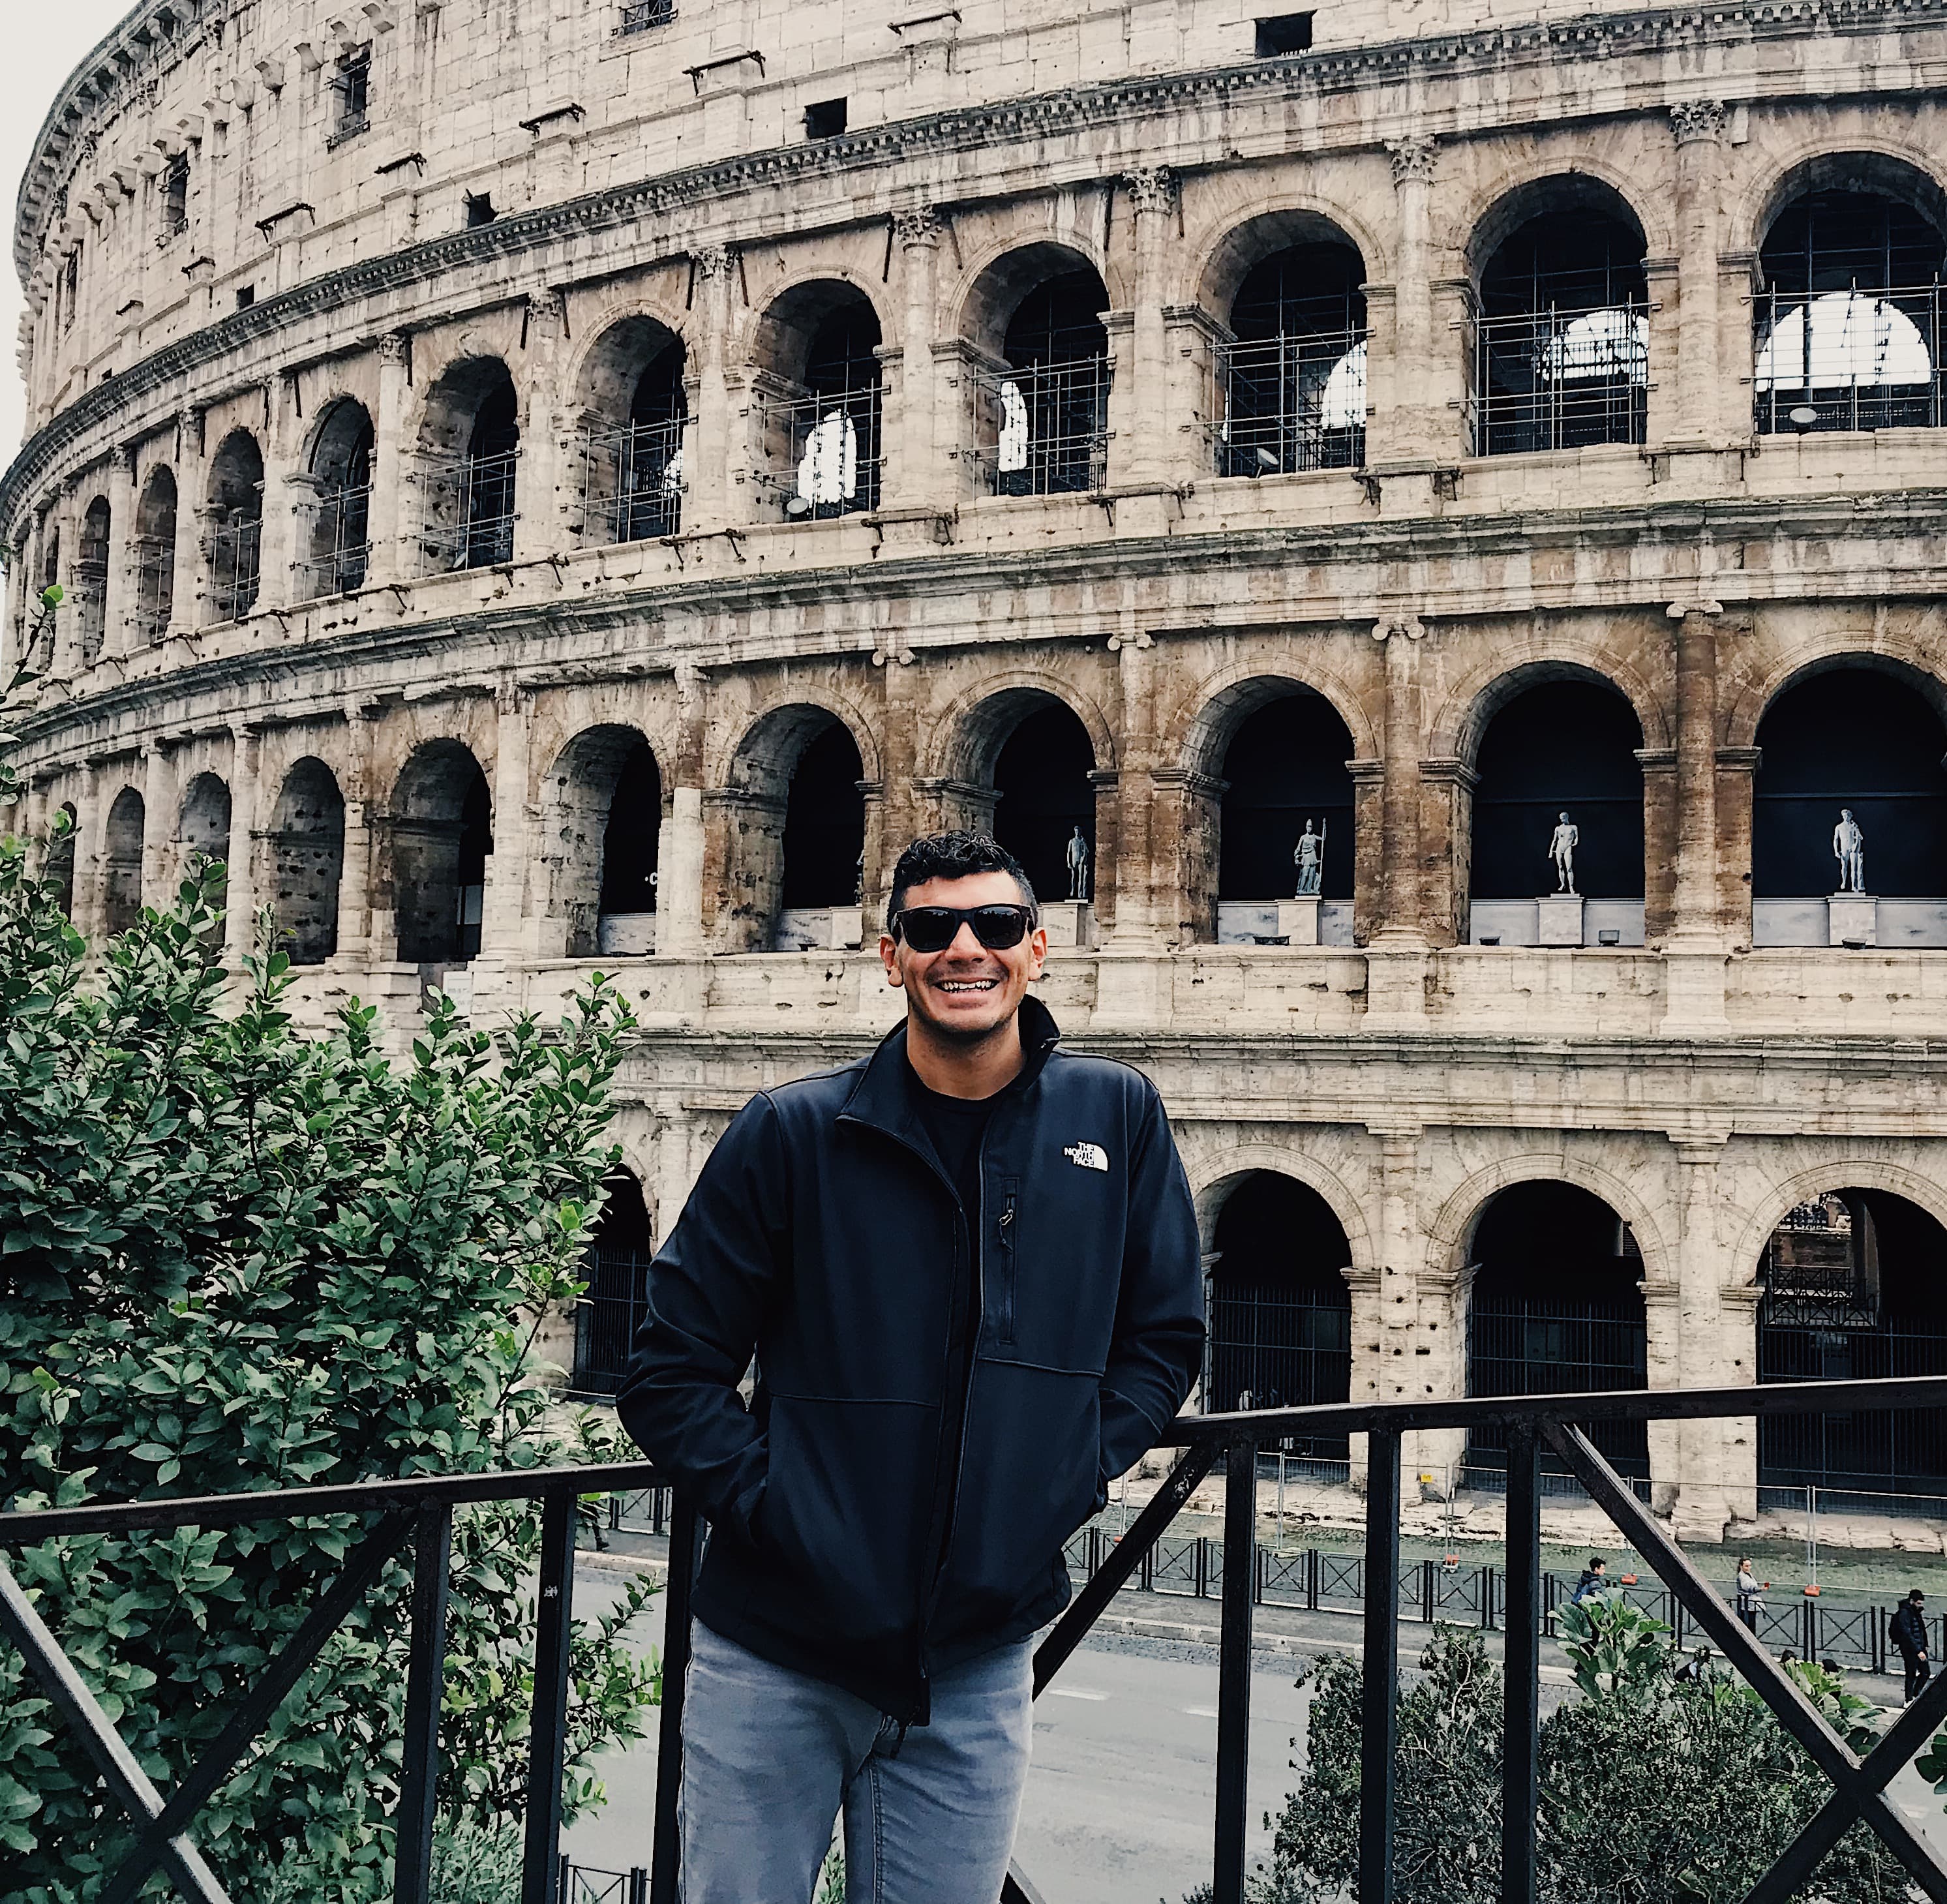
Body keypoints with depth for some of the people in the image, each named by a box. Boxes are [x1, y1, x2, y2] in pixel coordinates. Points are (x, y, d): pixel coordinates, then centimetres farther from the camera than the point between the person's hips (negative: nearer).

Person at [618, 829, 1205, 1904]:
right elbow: (671, 1372, -2)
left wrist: (1071, 1475, -4)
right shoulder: (792, 1134, -6)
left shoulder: (1116, 1120, -1)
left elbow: (1164, 1337, 9)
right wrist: (771, 1503, -14)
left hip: (979, 1665, 2)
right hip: (771, 1662, -1)